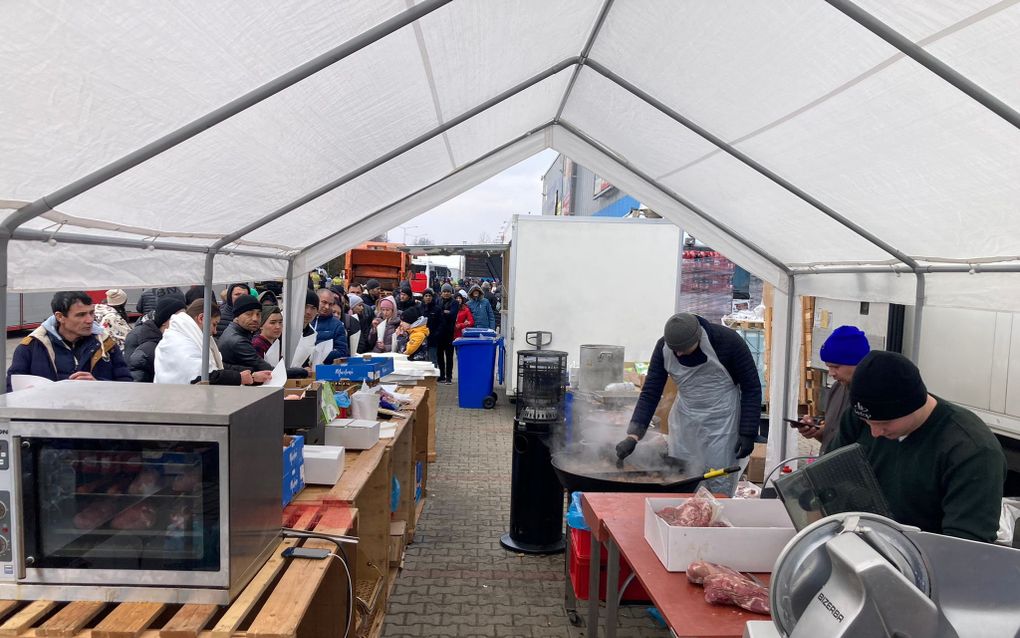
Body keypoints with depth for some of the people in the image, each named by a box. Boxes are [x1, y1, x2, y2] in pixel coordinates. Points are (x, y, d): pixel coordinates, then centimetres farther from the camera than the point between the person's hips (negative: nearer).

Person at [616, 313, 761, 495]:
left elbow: (751, 388, -10)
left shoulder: (727, 341, -20)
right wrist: (633, 435, -19)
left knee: (719, 487, -1)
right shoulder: (663, 348, -12)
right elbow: (650, 393, -10)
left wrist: (748, 433, -13)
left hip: (721, 421, -3)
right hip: (684, 421, 3)